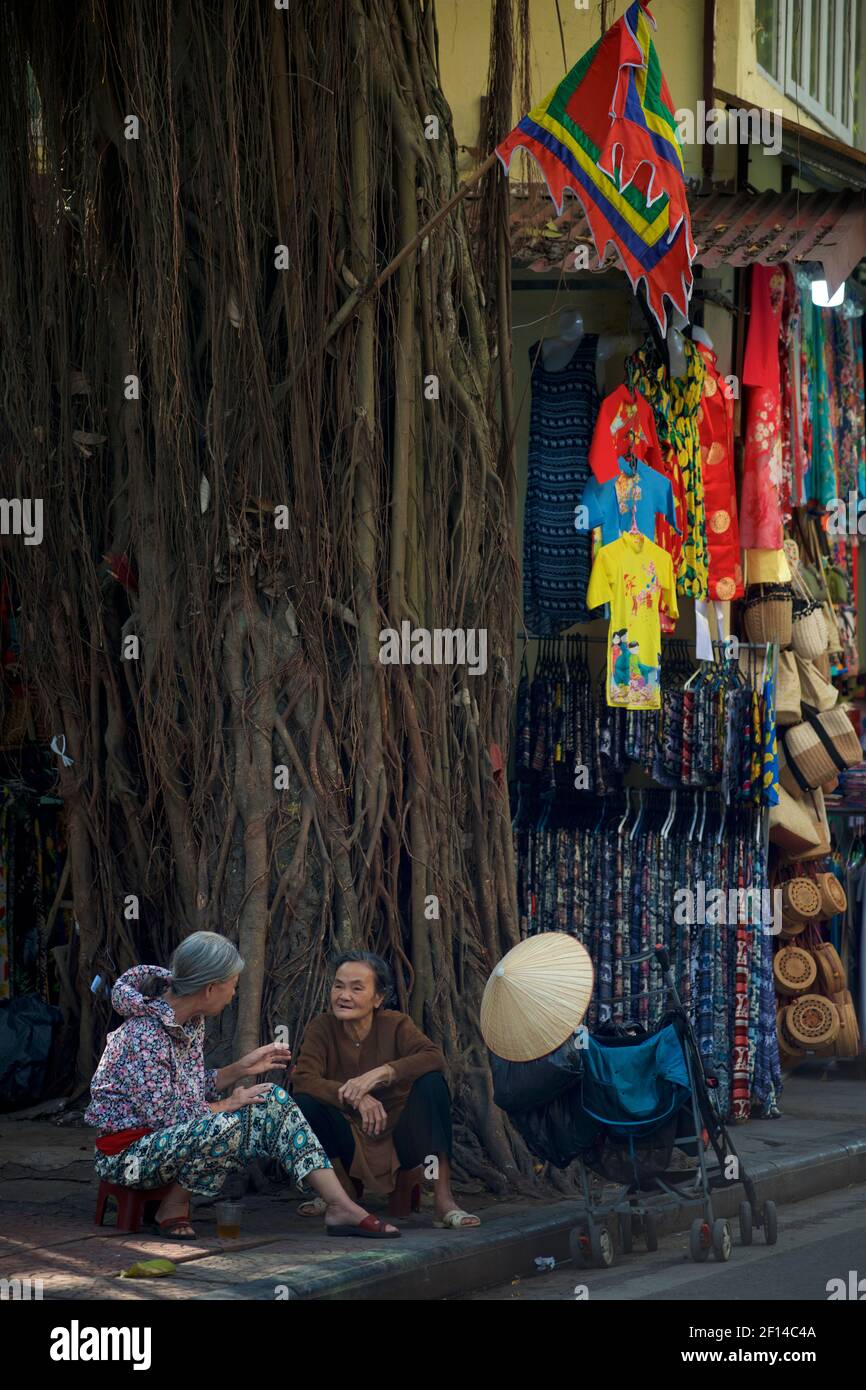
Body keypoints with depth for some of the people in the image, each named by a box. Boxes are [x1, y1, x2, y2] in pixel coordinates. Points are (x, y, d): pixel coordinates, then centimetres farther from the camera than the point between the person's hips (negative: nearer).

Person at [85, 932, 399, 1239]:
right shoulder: (145, 1034, -24)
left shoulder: (192, 1022, 6)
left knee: (273, 1100, -4)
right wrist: (223, 1107, -14)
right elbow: (161, 1113, -26)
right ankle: (173, 1208, -13)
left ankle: (341, 1207, -10)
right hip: (126, 1154, -10)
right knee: (226, 1124, -35)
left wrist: (240, 1069, 7)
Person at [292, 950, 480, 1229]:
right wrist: (356, 1098, -34)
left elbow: (434, 1057, -24)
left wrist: (379, 1074, -37)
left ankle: (444, 1201, -27)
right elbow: (303, 1079, -19)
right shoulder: (322, 1027, -5)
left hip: (398, 1140, -1)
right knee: (303, 1103, -24)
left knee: (431, 1082, -25)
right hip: (351, 1144, 1)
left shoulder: (395, 1024, -7)